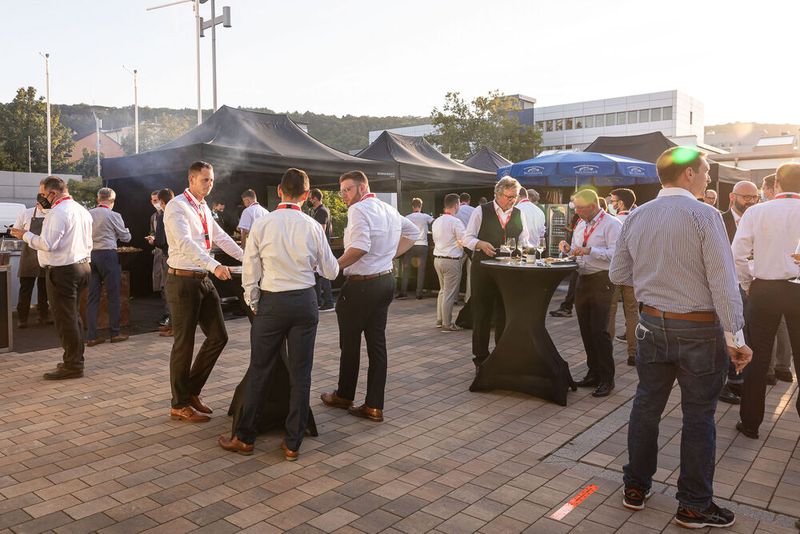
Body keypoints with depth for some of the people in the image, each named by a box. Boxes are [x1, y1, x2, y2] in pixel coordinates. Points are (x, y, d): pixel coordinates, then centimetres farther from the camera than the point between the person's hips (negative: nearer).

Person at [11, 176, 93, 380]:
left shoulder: (58, 212, -15)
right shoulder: (82, 210, 13)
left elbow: (47, 244, -20)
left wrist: (25, 235, -7)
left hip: (63, 270, -9)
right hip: (81, 266, 10)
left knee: (65, 319, -3)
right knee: (73, 316, 16)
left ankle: (72, 365, 2)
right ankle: (75, 360, 24)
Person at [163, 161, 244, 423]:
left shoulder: (203, 208, 14)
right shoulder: (177, 206, -13)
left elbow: (220, 237, 17)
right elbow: (185, 244, -27)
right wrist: (214, 266, -38)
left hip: (203, 280, 8)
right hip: (182, 281, -8)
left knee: (218, 336, 9)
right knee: (184, 343, 1)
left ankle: (192, 391, 25)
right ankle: (179, 405, 17)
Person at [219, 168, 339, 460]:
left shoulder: (261, 224, -6)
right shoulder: (313, 227, -4)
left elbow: (250, 272, -1)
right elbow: (331, 271, 4)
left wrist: (253, 305, 13)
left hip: (271, 303, -1)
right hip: (305, 302, 1)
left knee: (259, 371, 10)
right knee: (300, 373, 8)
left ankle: (244, 438, 23)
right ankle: (293, 443, 17)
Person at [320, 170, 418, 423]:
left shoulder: (358, 209, -14)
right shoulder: (389, 210, 13)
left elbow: (360, 247, -28)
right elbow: (413, 232, 26)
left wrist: (335, 265, -17)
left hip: (361, 284, -8)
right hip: (386, 281, 8)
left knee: (350, 343, 9)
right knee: (377, 342, 9)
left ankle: (344, 396, 26)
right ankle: (374, 406, 14)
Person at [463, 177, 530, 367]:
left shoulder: (518, 214, 10)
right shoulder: (481, 212, -2)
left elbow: (524, 241, 13)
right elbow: (467, 239, -3)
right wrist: (481, 244, -22)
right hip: (483, 268, -3)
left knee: (505, 314, 8)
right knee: (482, 313, 3)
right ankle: (481, 357, 14)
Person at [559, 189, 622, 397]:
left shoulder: (611, 224, -8)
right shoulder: (580, 225, 16)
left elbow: (615, 253, -19)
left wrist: (589, 250, -24)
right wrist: (568, 249, 3)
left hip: (601, 281, -8)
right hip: (582, 280, 8)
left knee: (599, 331, -8)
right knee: (586, 330, 11)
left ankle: (607, 379, 3)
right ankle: (593, 373, 23)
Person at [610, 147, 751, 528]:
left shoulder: (635, 218, 1)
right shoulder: (704, 215, -14)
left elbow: (618, 275, 7)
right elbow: (723, 283, -16)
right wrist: (735, 338, -12)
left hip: (652, 324, 5)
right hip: (699, 329, -5)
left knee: (646, 405, 15)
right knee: (698, 416, 8)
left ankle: (636, 488, 28)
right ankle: (694, 506, 20)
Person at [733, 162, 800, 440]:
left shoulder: (756, 212, -6)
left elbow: (738, 256, -10)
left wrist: (747, 285, 5)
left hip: (763, 290, 0)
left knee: (758, 358, 9)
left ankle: (750, 422, 17)